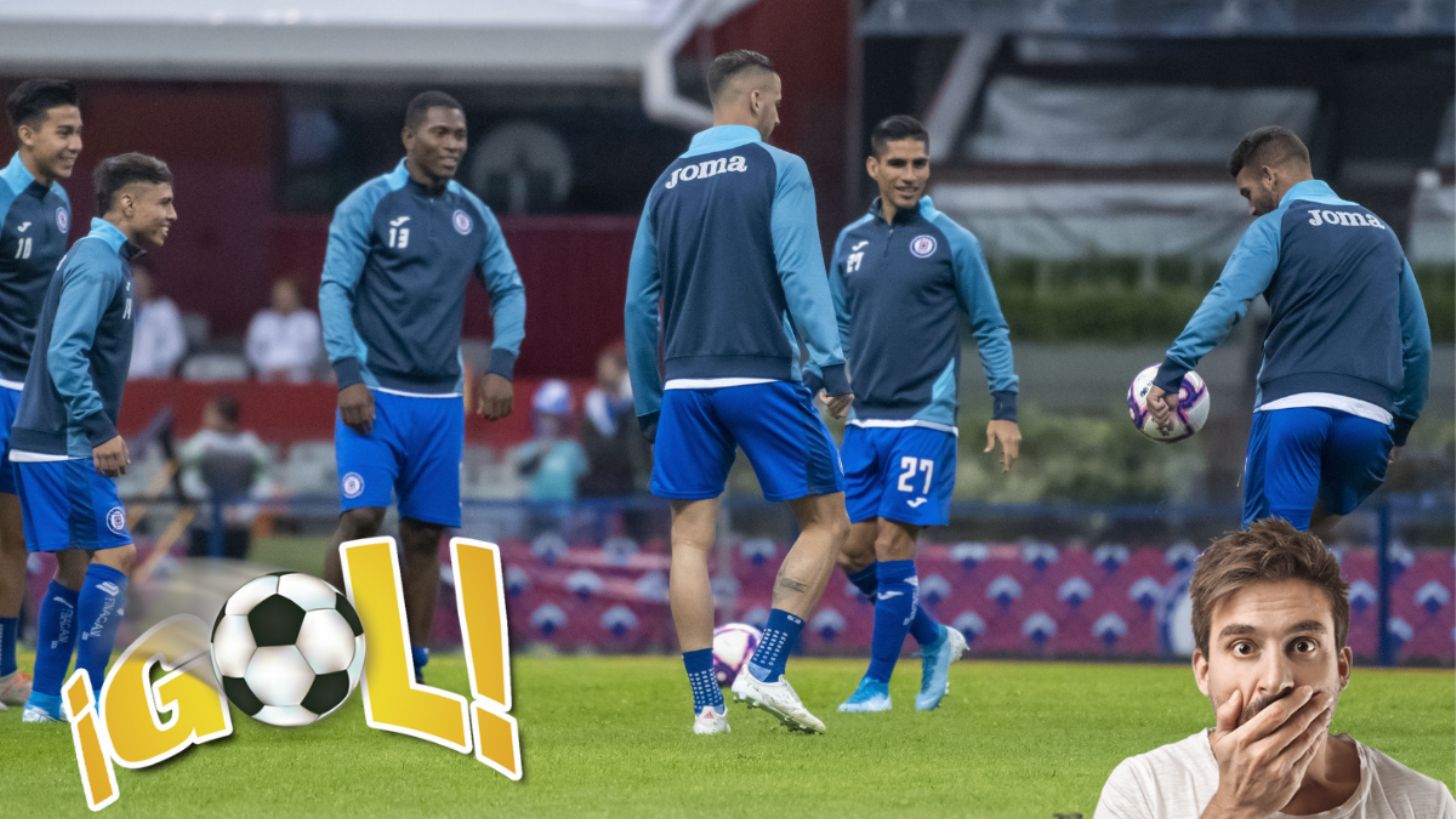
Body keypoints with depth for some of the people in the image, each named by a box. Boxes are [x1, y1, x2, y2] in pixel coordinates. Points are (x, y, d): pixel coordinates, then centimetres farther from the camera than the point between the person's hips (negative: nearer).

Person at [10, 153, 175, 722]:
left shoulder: (105, 259, 17)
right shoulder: (97, 261, -14)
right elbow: (66, 354, -23)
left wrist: (99, 431, 22)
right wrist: (101, 430, -26)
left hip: (60, 445, 10)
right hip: (66, 446, -10)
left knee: (75, 567, 12)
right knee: (115, 553, -11)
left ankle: (44, 703, 15)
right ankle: (87, 701, -11)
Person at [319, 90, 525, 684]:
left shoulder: (474, 215, 10)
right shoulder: (369, 205, -4)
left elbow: (508, 290, 15)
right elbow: (335, 288, -7)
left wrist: (501, 365, 0)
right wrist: (348, 374, -16)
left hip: (441, 399, 5)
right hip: (375, 392, -5)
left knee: (425, 534, 4)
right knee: (362, 517, -15)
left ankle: (412, 669, 10)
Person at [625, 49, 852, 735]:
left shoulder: (667, 184, 14)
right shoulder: (778, 171, -1)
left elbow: (639, 300, 16)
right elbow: (800, 273, -13)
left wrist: (648, 402, 23)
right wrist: (832, 364, -15)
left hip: (685, 385, 5)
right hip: (762, 377, -5)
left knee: (690, 539, 5)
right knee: (825, 522, 6)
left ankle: (707, 702, 1)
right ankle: (766, 669, -6)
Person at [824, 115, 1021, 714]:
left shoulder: (951, 242, -2)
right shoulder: (851, 242, 11)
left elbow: (989, 328, 2)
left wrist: (1005, 409, -4)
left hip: (923, 421, -5)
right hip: (864, 420, 5)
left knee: (893, 547, -9)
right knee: (854, 553, 2)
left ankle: (877, 685, 0)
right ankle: (935, 641, 24)